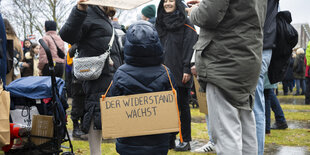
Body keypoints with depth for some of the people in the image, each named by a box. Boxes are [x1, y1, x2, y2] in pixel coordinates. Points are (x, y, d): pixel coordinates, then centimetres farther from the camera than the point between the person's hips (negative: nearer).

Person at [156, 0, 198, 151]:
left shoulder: (186, 25, -2)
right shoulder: (161, 24, 14)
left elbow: (190, 47, -9)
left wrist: (187, 69, -16)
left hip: (180, 74, -5)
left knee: (182, 106, 2)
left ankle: (186, 140, 11)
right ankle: (170, 140, 14)